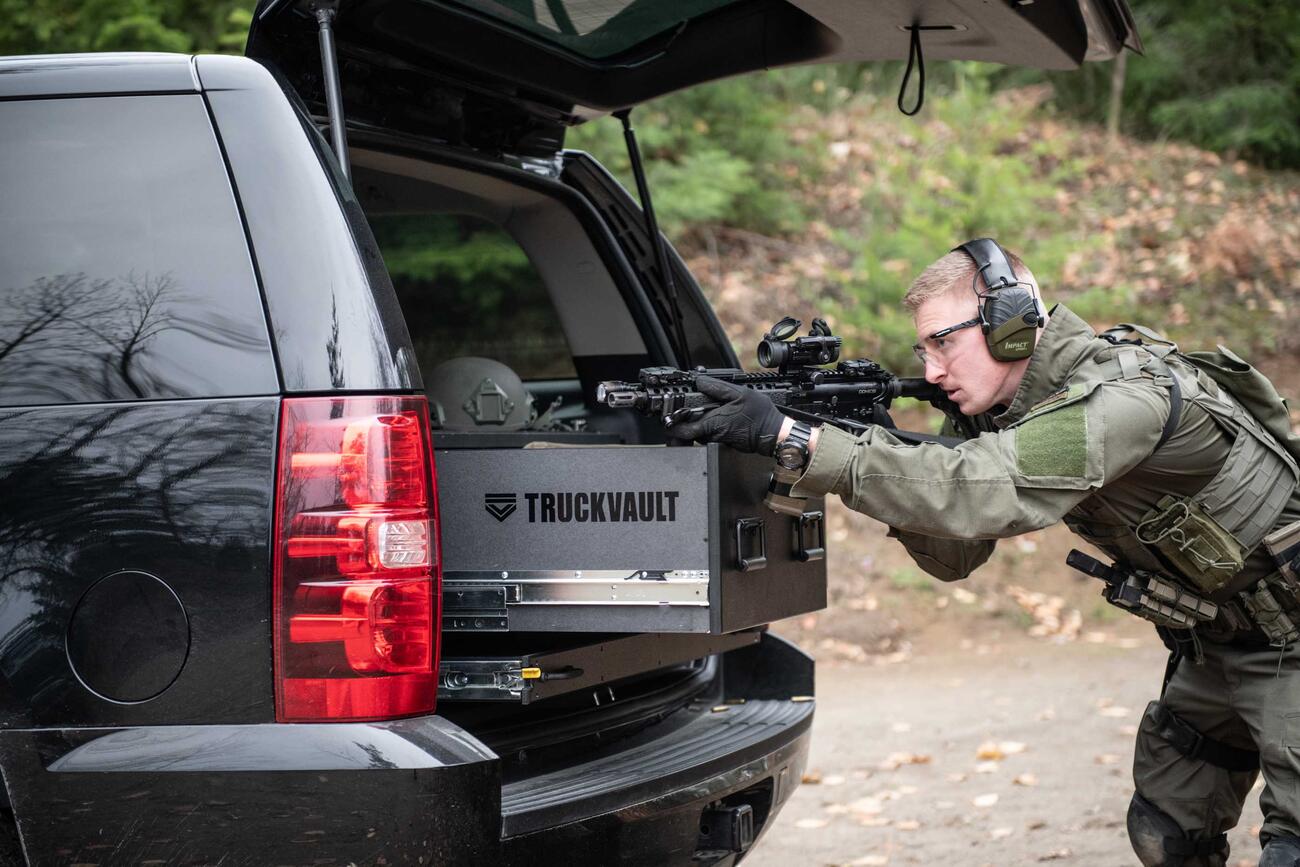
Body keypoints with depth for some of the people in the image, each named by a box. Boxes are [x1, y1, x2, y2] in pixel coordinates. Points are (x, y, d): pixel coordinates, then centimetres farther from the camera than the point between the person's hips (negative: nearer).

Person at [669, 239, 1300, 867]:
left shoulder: (1127, 395, -31)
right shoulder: (1005, 412, -1)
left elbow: (979, 493, -42)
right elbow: (954, 555, 0)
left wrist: (793, 442, -45)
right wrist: (878, 450, -19)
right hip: (1210, 644, 9)